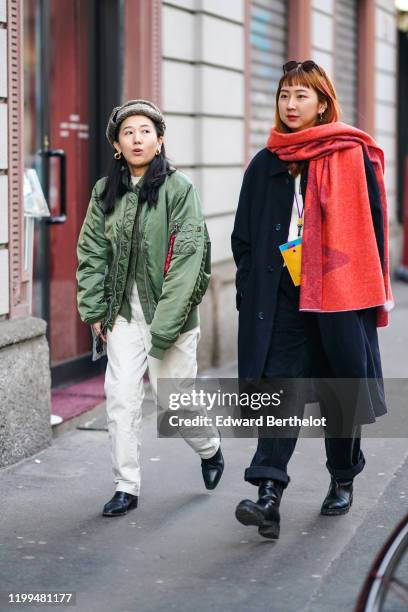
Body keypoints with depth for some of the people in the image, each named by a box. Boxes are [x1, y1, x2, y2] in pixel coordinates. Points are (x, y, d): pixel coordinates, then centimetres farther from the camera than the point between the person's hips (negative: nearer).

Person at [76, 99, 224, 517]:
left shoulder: (179, 188, -9)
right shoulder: (105, 192, 6)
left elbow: (188, 257, -14)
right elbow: (92, 252, 10)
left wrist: (165, 325, -18)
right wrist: (94, 309, 1)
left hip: (169, 314, -3)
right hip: (124, 314, 4)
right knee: (121, 397, -3)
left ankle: (210, 450, 36)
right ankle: (126, 487, 9)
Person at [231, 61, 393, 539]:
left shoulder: (352, 157, -1)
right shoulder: (265, 165, 9)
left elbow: (371, 226, -1)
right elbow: (244, 237, 12)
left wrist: (367, 289, -6)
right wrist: (251, 292, 3)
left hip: (340, 293, -2)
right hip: (282, 297, 2)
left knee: (341, 389, 9)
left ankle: (343, 479, 29)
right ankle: (268, 494, -17)